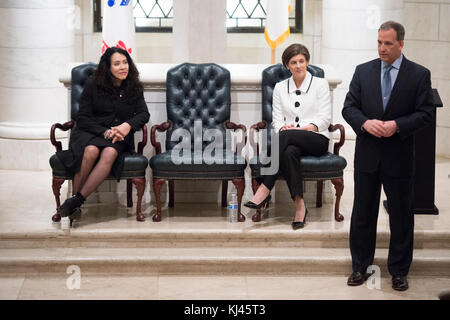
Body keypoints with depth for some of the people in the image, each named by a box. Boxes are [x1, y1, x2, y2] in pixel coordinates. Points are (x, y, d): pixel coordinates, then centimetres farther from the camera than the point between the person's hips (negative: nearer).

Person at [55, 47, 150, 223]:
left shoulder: (134, 88, 10)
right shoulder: (92, 85, 2)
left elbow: (144, 114, 8)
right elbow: (83, 118, 0)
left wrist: (128, 125, -14)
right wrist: (105, 132, -15)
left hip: (119, 137, 1)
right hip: (89, 132, -1)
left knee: (110, 153, -35)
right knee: (91, 151, -37)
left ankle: (77, 200, -36)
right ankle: (74, 203, -29)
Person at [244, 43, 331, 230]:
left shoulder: (320, 84, 7)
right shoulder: (280, 87, 16)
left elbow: (324, 119, -2)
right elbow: (277, 120, 9)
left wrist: (302, 128, -17)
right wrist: (283, 127, -16)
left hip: (317, 139, -2)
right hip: (291, 142, 2)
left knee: (286, 136, -36)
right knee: (289, 152, -38)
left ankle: (264, 190, -38)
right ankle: (299, 205, -39)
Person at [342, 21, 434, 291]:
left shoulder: (419, 74, -3)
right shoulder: (363, 71, 4)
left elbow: (425, 114, -6)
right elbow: (349, 107, 3)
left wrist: (397, 125, -20)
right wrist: (365, 122, -17)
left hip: (399, 157, -2)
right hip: (368, 155, 2)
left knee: (401, 216, 7)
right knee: (363, 213, 10)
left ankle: (399, 271, 20)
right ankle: (360, 266, 23)